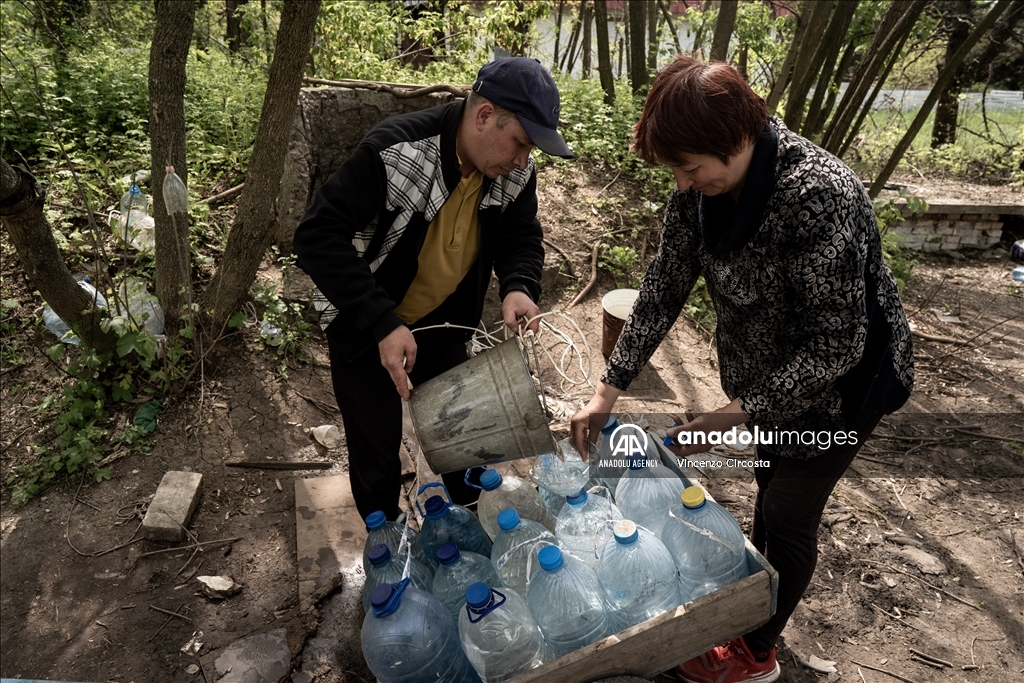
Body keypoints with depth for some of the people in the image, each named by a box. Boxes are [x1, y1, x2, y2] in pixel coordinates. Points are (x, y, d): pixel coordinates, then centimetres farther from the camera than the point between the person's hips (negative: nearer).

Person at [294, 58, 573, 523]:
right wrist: (382, 323, -38)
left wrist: (519, 288, -25)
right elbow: (318, 236, -30)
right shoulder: (394, 151, -31)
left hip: (440, 325, 5)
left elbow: (520, 236, 0)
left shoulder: (515, 173, -13)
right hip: (364, 327, -5)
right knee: (377, 450, 6)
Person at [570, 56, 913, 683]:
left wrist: (733, 417, -31)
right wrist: (608, 392, -12)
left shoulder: (819, 196, -36)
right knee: (770, 482, 23)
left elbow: (835, 346, -30)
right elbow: (663, 289, -9)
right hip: (770, 367, 7)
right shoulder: (699, 189, -15)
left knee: (788, 512, 4)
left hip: (841, 377, -6)